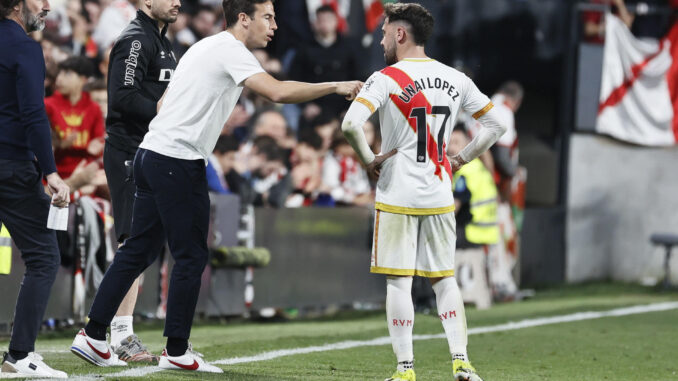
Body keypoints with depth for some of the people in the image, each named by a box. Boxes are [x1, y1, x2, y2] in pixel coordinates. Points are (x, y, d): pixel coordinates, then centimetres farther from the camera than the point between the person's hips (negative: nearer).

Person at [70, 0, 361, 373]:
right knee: (191, 256, -1)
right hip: (179, 161, -9)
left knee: (138, 249, 11)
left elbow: (163, 103, 25)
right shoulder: (230, 50, -11)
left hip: (151, 154, 9)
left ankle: (92, 336, 10)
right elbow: (278, 92, -25)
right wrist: (335, 87, -19)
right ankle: (176, 351, 4)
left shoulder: (206, 47, 19)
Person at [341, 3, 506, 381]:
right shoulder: (455, 79, 7)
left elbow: (351, 125, -22)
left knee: (399, 281, 1)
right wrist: (460, 160, 14)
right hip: (440, 197, 4)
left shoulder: (387, 79, -9)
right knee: (444, 278, 12)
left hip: (398, 197, -4)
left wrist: (369, 161, -7)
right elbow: (496, 125, 11)